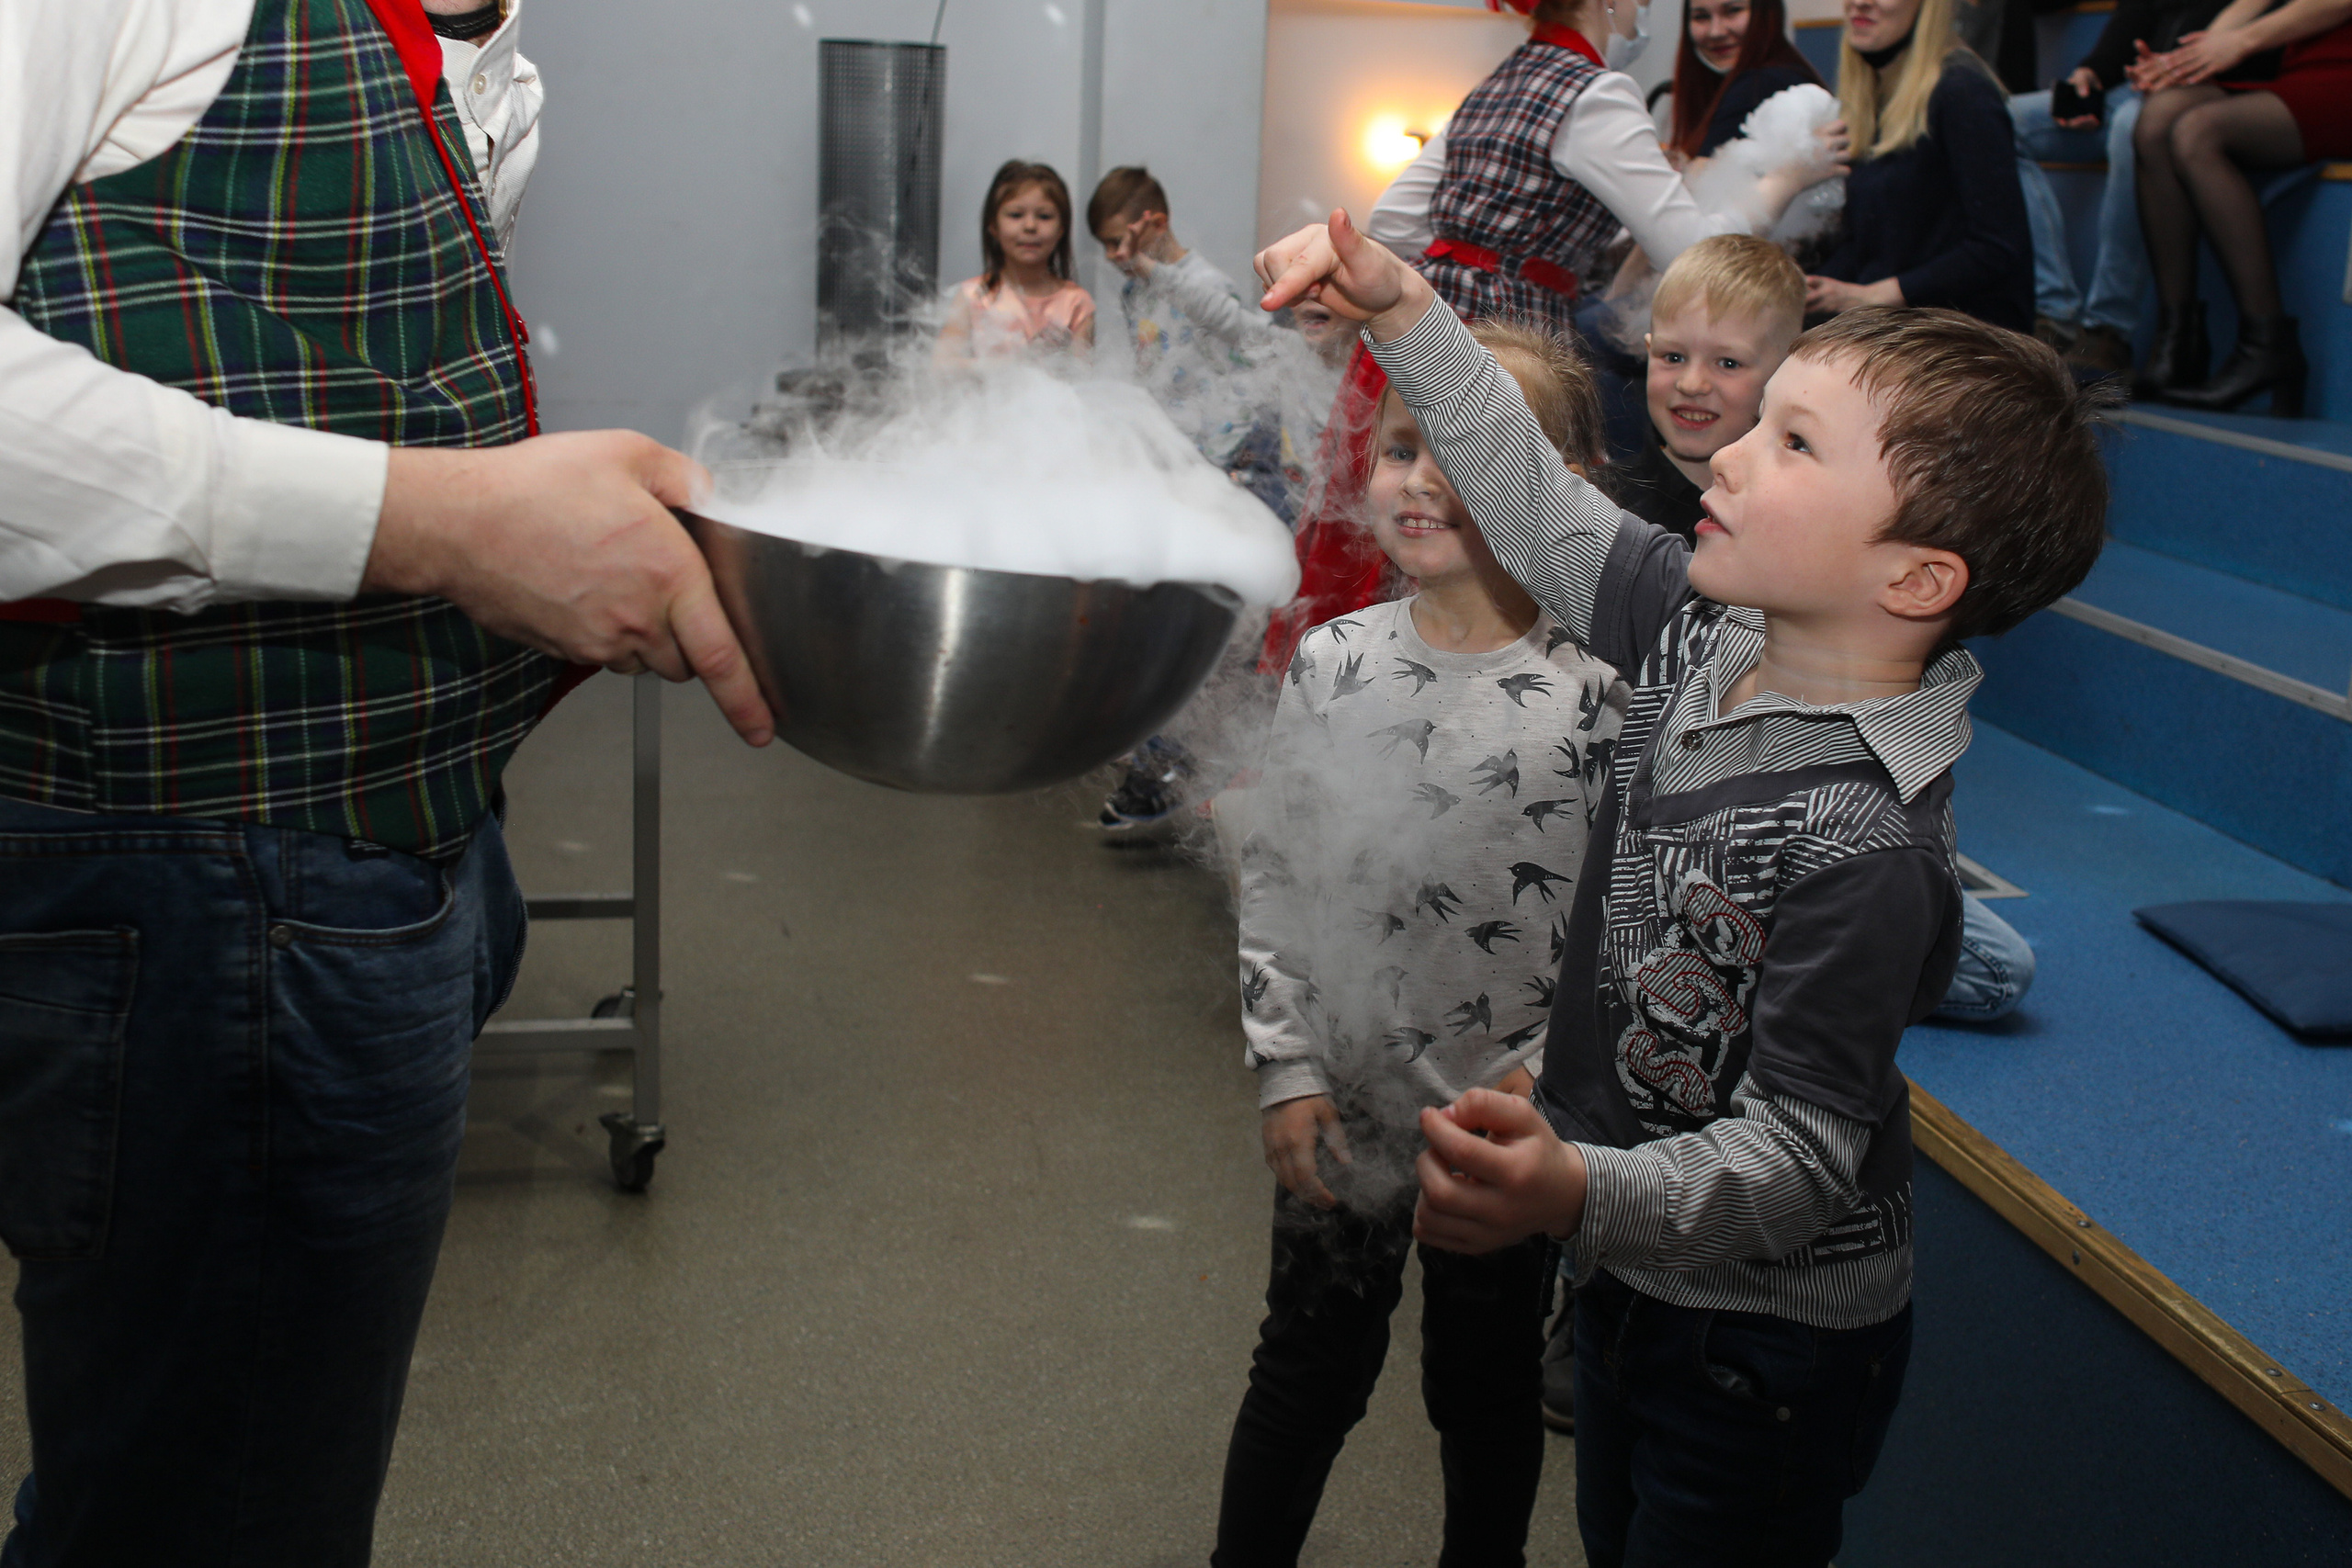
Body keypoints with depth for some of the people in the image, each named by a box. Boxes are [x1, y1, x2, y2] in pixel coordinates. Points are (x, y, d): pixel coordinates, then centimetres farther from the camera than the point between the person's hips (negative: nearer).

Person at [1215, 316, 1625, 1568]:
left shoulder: (1596, 692, -14)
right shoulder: (1333, 662, -4)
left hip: (1505, 1129, -2)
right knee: (1305, 1374, 18)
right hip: (1341, 1105, 2)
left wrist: (1546, 1069, -16)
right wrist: (1286, 1068, -3)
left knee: (1486, 1389, 18)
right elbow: (1273, 877, 1)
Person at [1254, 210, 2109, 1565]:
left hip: (1767, 1345, -8)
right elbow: (1540, 510, 4)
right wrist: (1405, 313, -3)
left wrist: (1583, 1195, -50)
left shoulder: (1864, 846, -33)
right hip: (1635, 1280, 8)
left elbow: (1795, 1153, -32)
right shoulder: (1709, 636, -9)